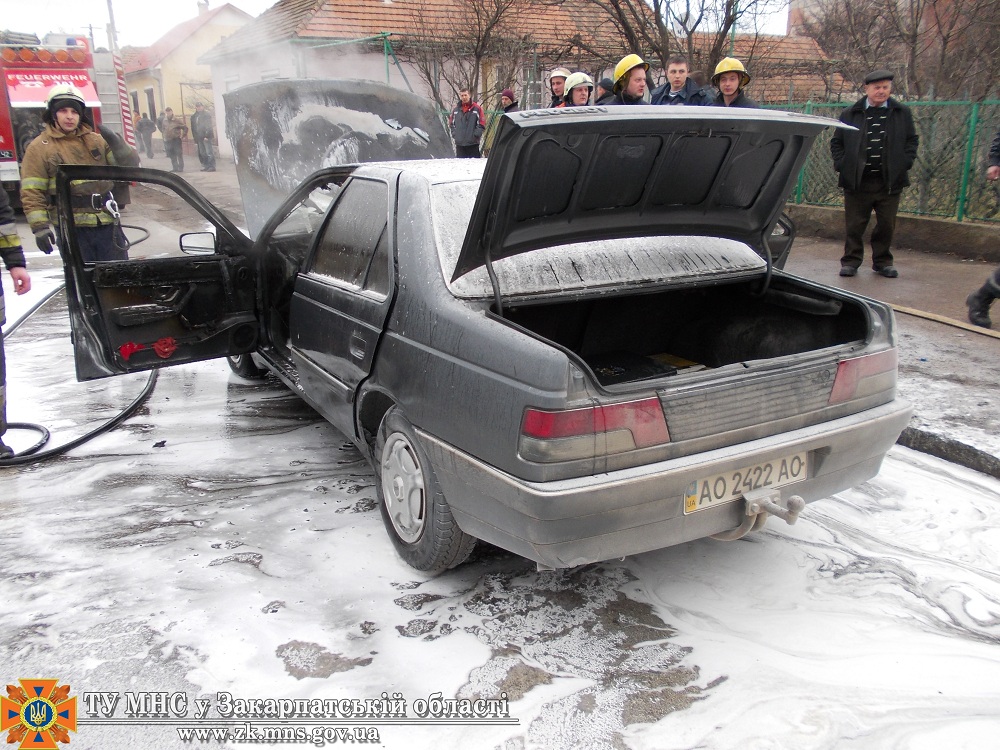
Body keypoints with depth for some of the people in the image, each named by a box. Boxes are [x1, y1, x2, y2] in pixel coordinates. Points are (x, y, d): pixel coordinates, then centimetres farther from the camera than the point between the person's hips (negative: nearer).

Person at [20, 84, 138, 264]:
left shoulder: (97, 140, 12)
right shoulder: (39, 148, 2)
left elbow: (130, 166, 6)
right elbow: (32, 193, -2)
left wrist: (116, 143, -11)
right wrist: (40, 227, -11)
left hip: (107, 223, 3)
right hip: (72, 228, -3)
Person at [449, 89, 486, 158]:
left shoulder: (477, 108, 0)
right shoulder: (456, 109, 11)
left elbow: (482, 124, -3)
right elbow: (451, 123, 19)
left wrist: (476, 134, -11)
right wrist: (454, 133, 6)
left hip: (473, 143, -3)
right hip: (459, 143, 3)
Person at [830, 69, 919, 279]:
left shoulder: (902, 113, 8)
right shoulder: (850, 114, 4)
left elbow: (912, 140, 14)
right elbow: (836, 142, 10)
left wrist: (904, 162, -1)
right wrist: (842, 165, -3)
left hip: (890, 181, 2)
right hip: (857, 181, -1)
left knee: (886, 225, 7)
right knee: (854, 225, 2)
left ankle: (882, 262, 20)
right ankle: (851, 261, 13)